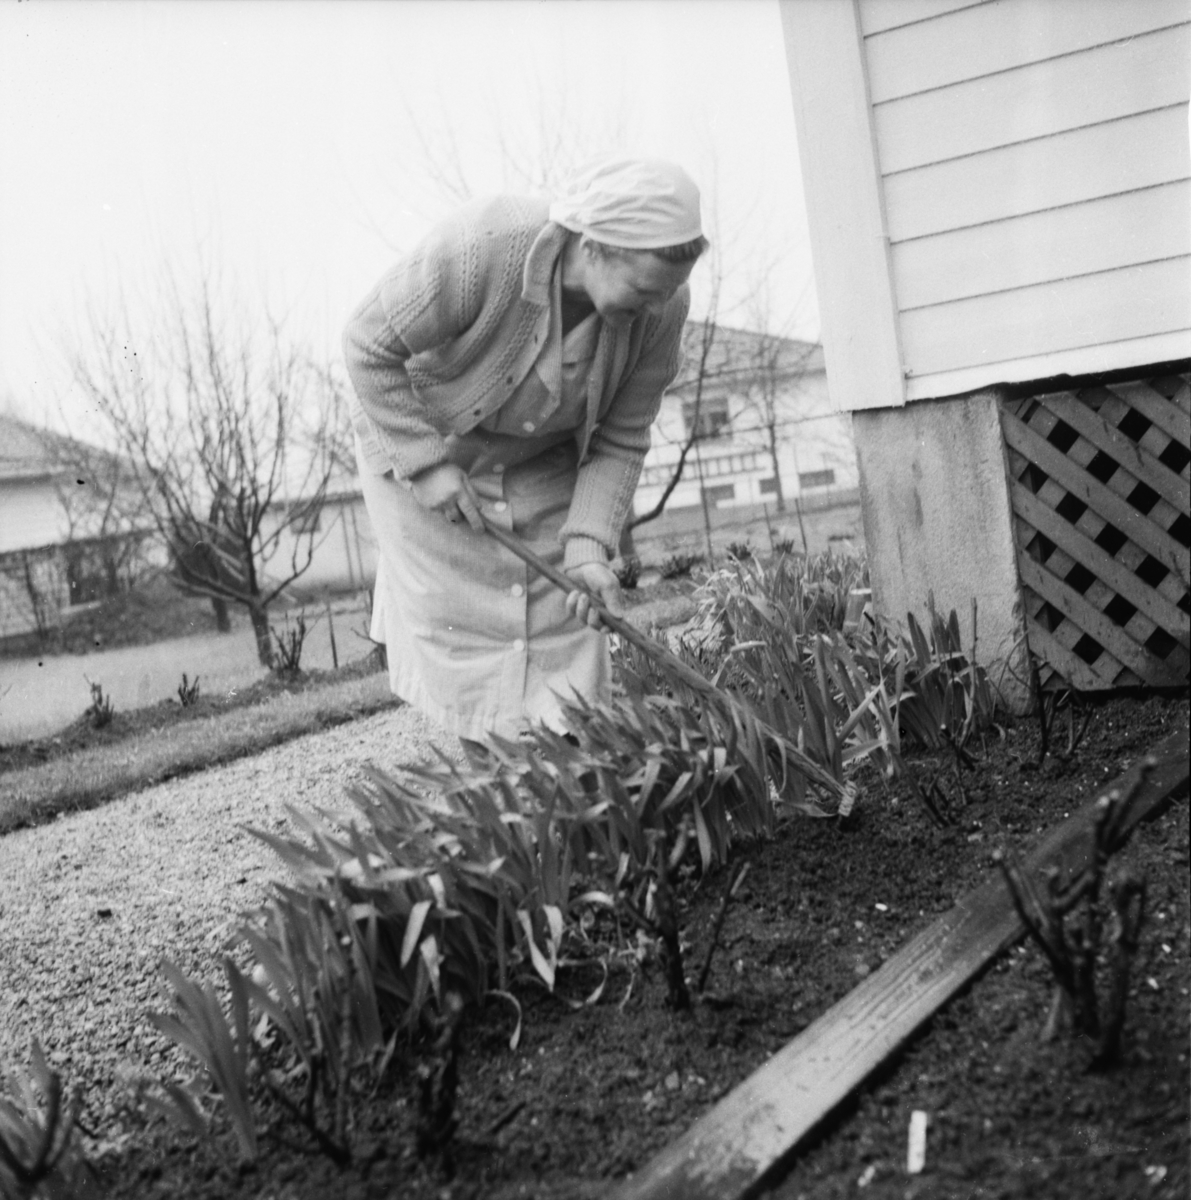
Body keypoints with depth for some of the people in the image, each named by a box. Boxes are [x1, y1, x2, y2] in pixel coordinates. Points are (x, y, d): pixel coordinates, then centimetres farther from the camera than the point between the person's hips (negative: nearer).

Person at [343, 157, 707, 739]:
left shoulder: (661, 305, -23)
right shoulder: (479, 249, -37)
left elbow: (620, 440, -12)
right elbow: (369, 345, -23)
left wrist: (588, 548, -24)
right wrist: (425, 463, -26)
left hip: (544, 462, 3)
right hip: (413, 436, -3)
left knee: (564, 624, -2)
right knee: (457, 627, -4)